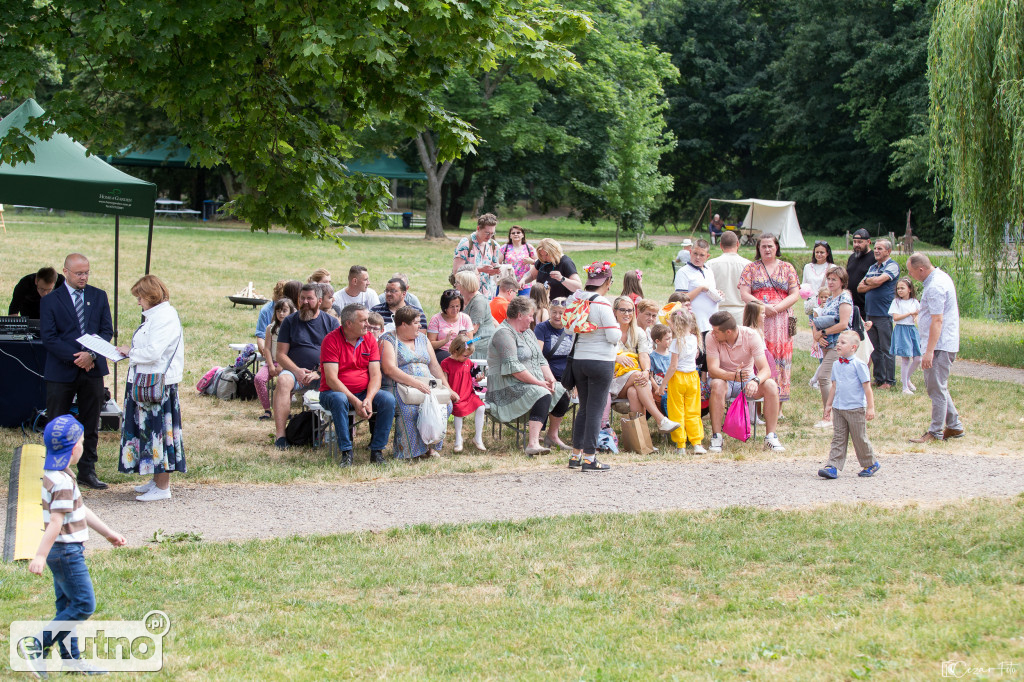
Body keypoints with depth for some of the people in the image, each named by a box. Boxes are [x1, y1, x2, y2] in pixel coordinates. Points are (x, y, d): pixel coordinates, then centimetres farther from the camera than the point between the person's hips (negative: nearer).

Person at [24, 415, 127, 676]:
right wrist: (40, 556, -30)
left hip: (64, 551, 10)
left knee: (68, 605, 14)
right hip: (66, 552, -10)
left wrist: (108, 533, 24)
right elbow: (56, 522, -27)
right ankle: (38, 646, -5)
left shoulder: (54, 475, 11)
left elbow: (81, 511, 19)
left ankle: (71, 659, 20)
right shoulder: (63, 482, -21)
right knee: (84, 604, -5)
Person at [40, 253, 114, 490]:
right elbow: (48, 337, -8)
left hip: (93, 369, 3)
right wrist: (76, 358, -16)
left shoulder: (99, 296, 8)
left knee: (91, 425, 8)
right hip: (61, 371, -3)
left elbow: (107, 330, 4)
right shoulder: (50, 301, -2)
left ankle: (87, 471, 17)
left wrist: (91, 354, -13)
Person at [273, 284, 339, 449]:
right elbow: (280, 354, 7)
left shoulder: (331, 322, 11)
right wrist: (297, 371, -12)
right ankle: (280, 435, -40)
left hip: (323, 374, 0)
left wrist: (319, 373, -12)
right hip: (295, 370, 0)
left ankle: (342, 435, -32)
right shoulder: (290, 321, 12)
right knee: (283, 380, -34)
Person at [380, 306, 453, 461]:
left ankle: (430, 445, -13)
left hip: (427, 387, 5)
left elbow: (434, 365, 20)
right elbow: (389, 369, -14)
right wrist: (414, 383, -25)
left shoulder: (422, 339, 22)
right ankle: (411, 450, -24)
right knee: (411, 408, -37)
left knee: (446, 403, -25)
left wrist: (447, 389, 5)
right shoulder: (388, 340, 0)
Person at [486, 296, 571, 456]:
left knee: (562, 393, -4)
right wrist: (539, 383, -21)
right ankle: (533, 444, -46)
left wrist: (550, 379, -1)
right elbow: (513, 367, -22)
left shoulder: (528, 333, 19)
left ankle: (552, 436, 12)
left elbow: (541, 360, 19)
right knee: (543, 395, -32)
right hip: (508, 387, -10)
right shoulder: (504, 334, -14)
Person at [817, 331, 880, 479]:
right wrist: (828, 404, 19)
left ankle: (871, 464, 22)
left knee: (859, 438, 4)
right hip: (838, 408, 5)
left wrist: (870, 407, -10)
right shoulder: (836, 365, 10)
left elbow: (867, 387, -8)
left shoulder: (858, 365, -9)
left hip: (855, 409, -5)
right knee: (838, 438, 1)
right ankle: (833, 467, -4)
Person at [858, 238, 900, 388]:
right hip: (870, 313, 7)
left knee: (886, 349, -3)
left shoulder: (892, 266, -5)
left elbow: (878, 280, -20)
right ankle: (878, 378, 18)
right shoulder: (872, 268, 18)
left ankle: (889, 381, 3)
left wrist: (867, 281, 0)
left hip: (884, 314, -7)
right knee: (874, 349, 10)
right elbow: (860, 288, 10)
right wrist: (873, 284, -7)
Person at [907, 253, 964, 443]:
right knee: (934, 385, 17)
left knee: (937, 389, -5)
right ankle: (954, 426, 21)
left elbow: (937, 321, -24)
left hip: (940, 345, -11)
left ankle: (935, 432, 0)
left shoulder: (935, 287, -20)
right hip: (947, 343, 11)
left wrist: (929, 351, -25)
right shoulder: (941, 277, 13)